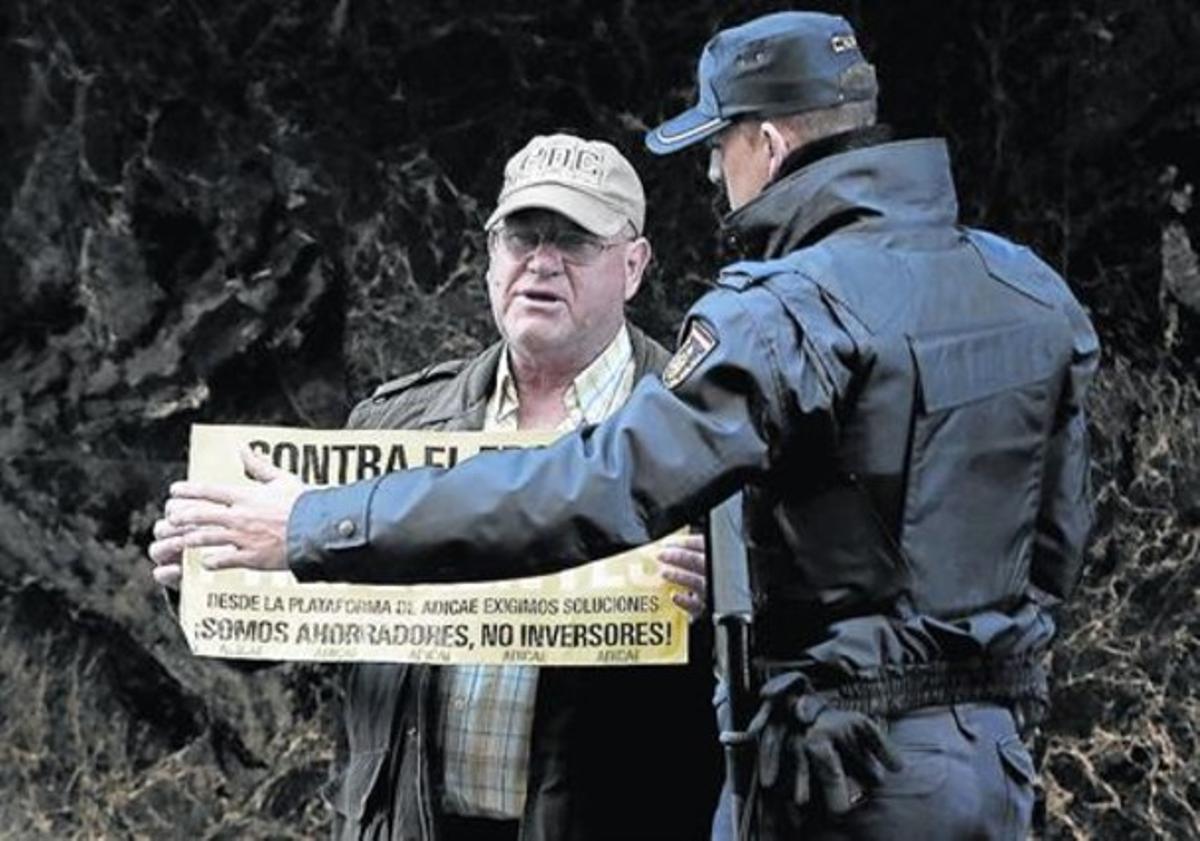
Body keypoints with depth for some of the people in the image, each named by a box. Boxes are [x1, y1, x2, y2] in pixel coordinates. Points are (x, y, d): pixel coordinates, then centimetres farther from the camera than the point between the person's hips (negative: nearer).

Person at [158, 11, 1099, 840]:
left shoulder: (798, 311, -19)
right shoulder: (1035, 292, 5)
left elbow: (597, 490, -28)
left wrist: (315, 529, -25)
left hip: (860, 765, -7)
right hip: (995, 748, 7)